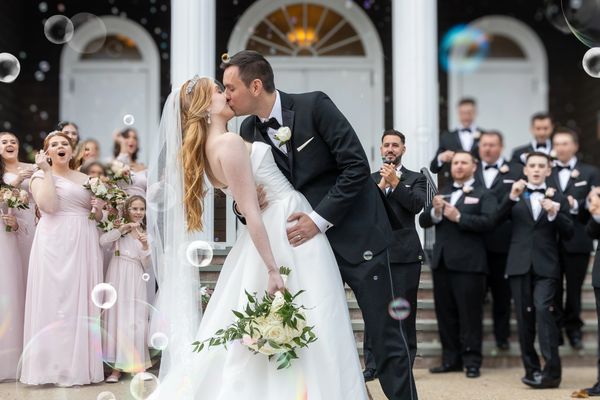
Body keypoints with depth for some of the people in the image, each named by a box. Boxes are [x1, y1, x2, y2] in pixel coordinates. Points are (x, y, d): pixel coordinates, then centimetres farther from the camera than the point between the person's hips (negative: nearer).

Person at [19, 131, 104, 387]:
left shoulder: (85, 179, 18)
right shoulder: (41, 176, 3)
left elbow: (97, 216, 22)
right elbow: (49, 205, -15)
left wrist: (99, 208, 0)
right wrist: (47, 171, -10)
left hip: (84, 245, 5)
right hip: (55, 244, -5)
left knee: (83, 301, 4)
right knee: (56, 299, -6)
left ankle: (81, 363, 10)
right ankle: (55, 365, -2)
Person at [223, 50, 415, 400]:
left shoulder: (314, 106, -13)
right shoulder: (249, 131, 4)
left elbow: (357, 166, -16)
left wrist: (319, 219, -21)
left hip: (356, 234, -5)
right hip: (308, 239, 6)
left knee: (385, 332, -1)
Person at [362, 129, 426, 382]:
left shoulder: (415, 179, 10)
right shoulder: (370, 179, 14)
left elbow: (417, 204, -9)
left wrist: (395, 182, -15)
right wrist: (381, 185, -11)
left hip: (405, 254, -1)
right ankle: (372, 364, 4)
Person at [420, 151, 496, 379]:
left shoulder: (483, 195, 3)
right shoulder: (441, 195, 18)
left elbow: (488, 221, -14)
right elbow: (423, 222, 8)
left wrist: (459, 217, -18)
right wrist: (435, 212, -11)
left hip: (469, 263, -5)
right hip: (442, 261, 5)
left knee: (470, 314, -2)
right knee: (445, 314, 9)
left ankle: (472, 361, 3)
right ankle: (451, 359, 17)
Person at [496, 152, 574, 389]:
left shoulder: (557, 198, 9)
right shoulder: (515, 196, 11)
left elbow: (567, 233, 3)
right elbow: (497, 219, -5)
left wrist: (554, 214, -14)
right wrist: (512, 197, -18)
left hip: (545, 265, -2)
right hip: (520, 264, 2)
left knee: (543, 309, -19)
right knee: (524, 316, 5)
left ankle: (551, 371, -17)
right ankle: (532, 369, 16)